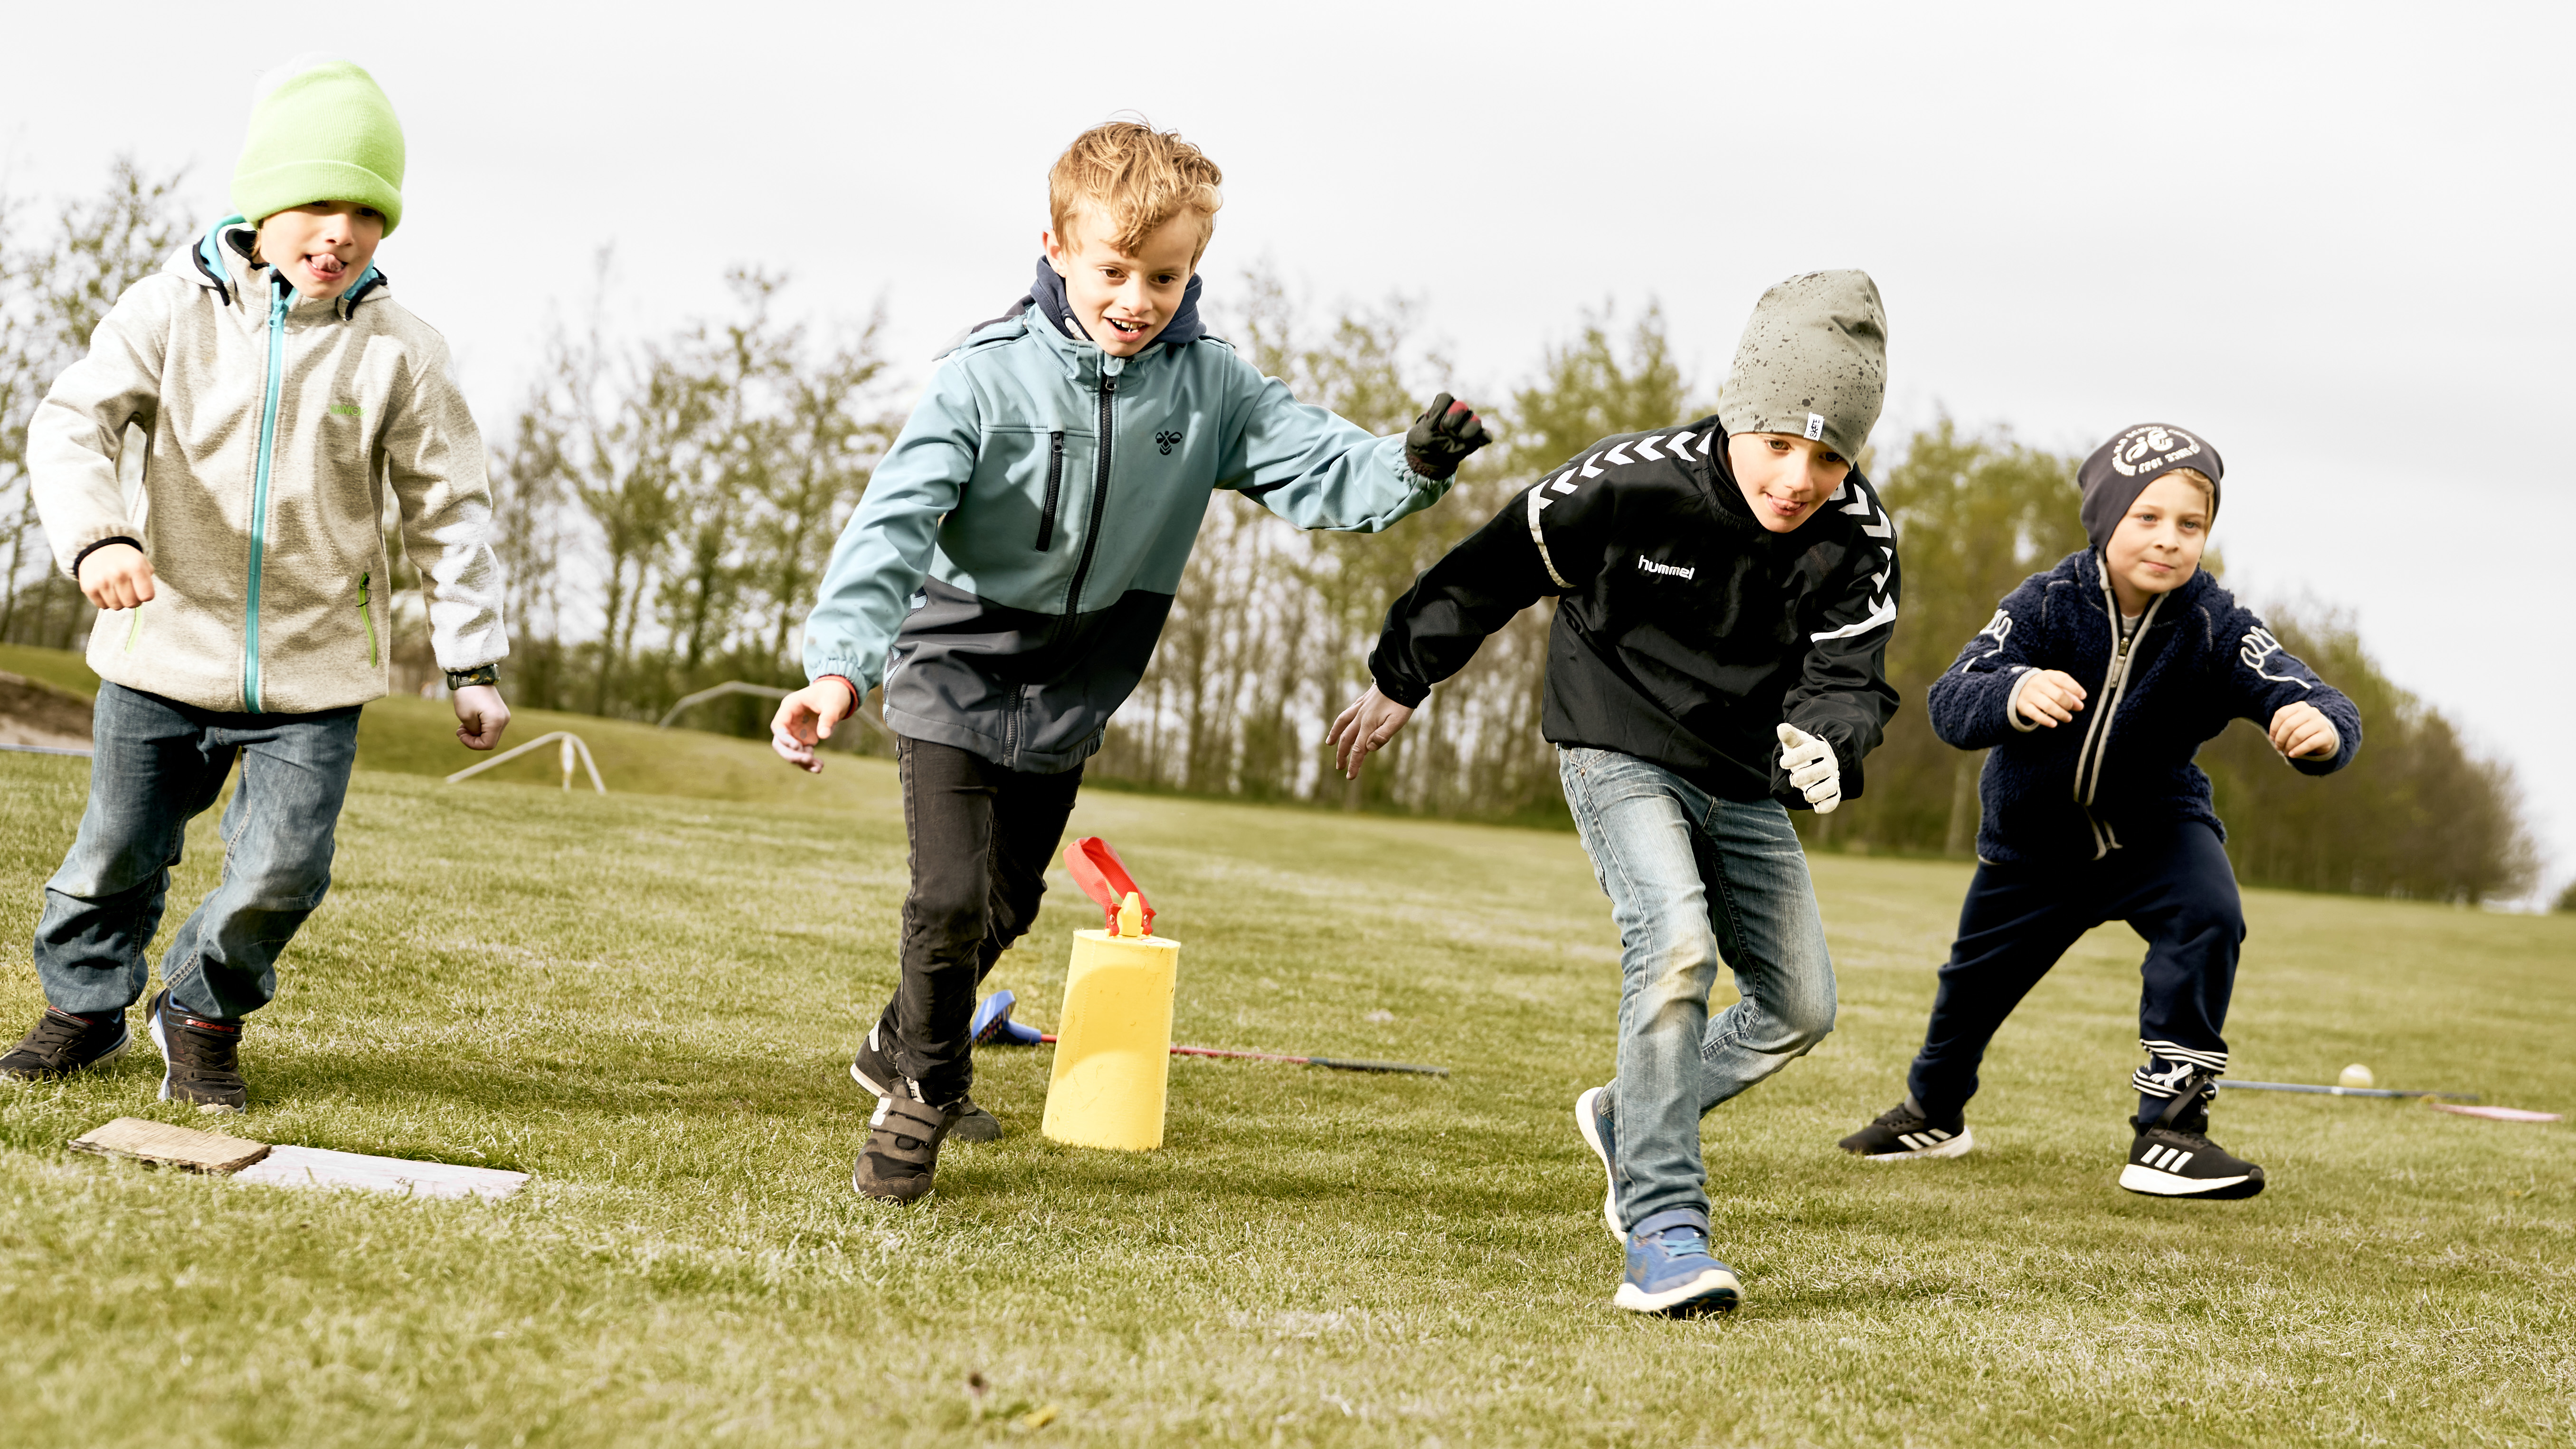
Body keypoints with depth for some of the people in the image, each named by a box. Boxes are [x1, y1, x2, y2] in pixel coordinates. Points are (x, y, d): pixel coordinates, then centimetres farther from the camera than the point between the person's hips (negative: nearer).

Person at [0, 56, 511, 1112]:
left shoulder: (398, 352, -3)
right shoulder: (173, 309, -5)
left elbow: (450, 511, 3)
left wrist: (473, 661, 3)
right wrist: (97, 535, -33)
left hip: (314, 675, 0)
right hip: (165, 649, 0)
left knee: (280, 873, -7)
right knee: (118, 851, 10)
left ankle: (203, 1014, 21)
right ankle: (85, 1004, 37)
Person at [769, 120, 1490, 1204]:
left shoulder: (1208, 385, -10)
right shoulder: (990, 377, -23)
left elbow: (1318, 467, -16)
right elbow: (896, 522, -29)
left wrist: (1411, 468, -39)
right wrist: (840, 664, -43)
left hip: (1071, 694, 5)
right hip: (958, 665, -5)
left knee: (1009, 900, 18)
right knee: (951, 895, -14)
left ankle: (902, 1048, 46)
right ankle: (924, 1090, 13)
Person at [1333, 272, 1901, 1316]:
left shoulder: (1857, 541, -15)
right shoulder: (1632, 482, -24)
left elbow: (1846, 677, -18)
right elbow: (1495, 571, -10)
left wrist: (1826, 748, -43)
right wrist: (1399, 682, 1)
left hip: (1745, 776, 5)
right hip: (1621, 750, -5)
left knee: (1800, 1008, 6)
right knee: (1675, 945, -28)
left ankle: (1630, 1119, 32)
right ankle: (1662, 1229, -25)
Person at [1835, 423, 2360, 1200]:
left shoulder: (2216, 626, -25)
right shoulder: (2045, 605, -25)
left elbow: (2300, 694, -36)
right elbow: (1951, 704, -35)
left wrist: (2321, 728, -61)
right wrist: (2015, 693, -58)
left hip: (2155, 822, -1)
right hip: (2035, 833, 1)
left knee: (2207, 915, -30)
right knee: (1978, 974, 16)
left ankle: (2169, 1127, -19)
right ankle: (1934, 1111, 50)